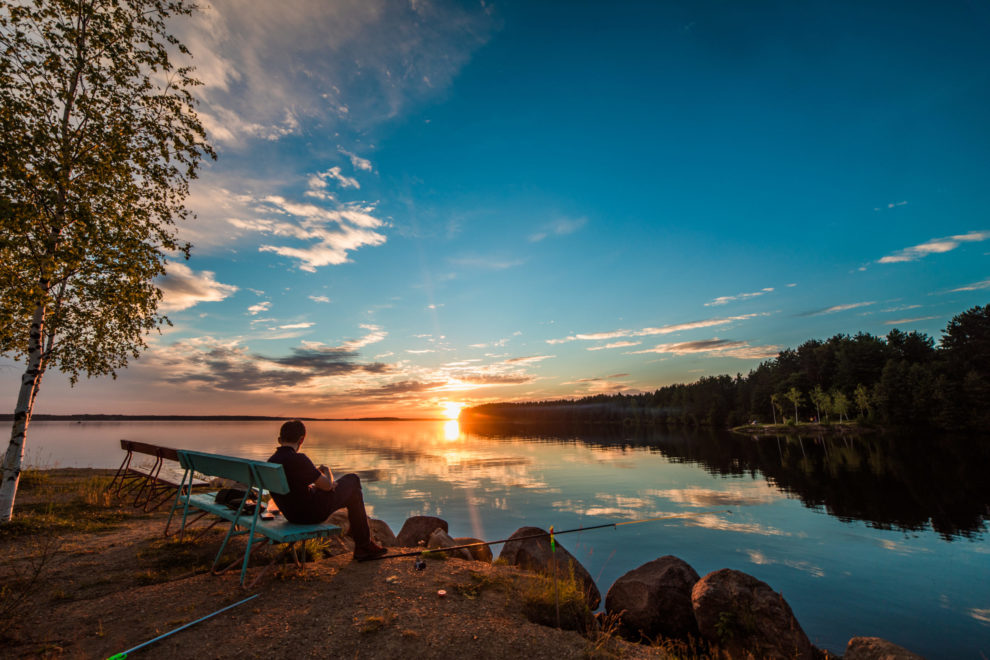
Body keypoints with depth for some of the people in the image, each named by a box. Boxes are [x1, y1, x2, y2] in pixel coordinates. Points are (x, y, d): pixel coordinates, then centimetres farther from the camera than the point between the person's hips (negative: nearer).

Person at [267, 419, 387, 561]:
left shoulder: (270, 462, 0)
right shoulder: (299, 459, -26)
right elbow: (327, 485, -17)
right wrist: (327, 471, 4)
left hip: (290, 514, 9)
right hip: (311, 513, -8)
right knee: (352, 481, 10)